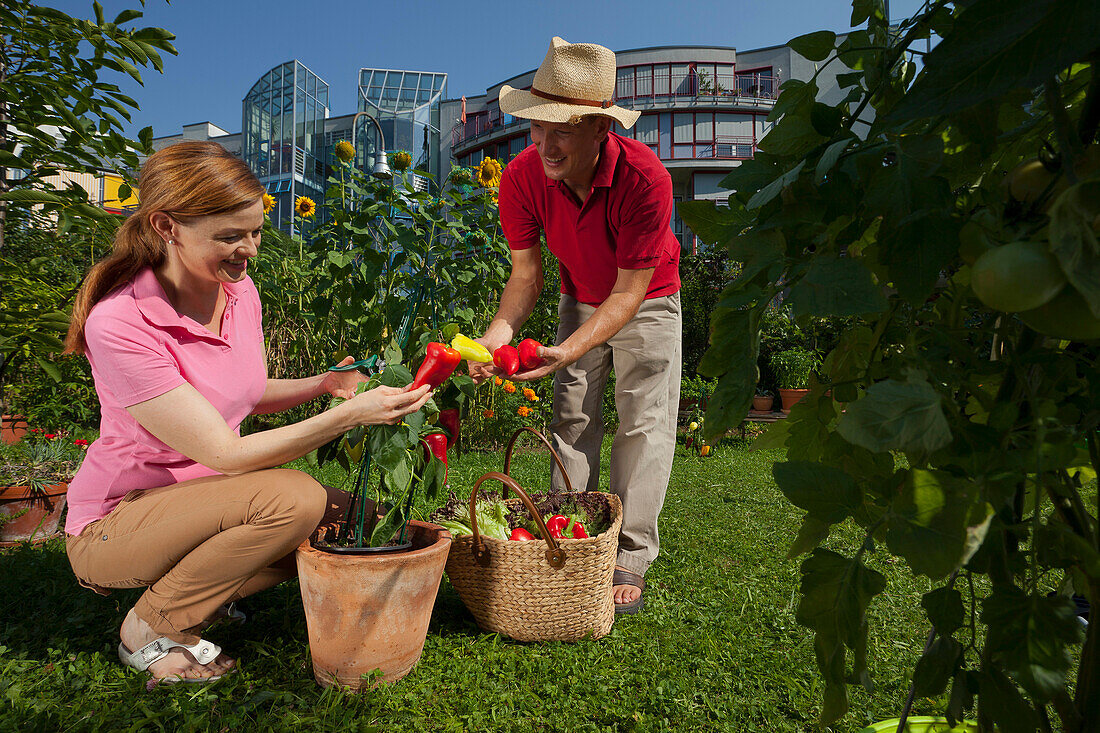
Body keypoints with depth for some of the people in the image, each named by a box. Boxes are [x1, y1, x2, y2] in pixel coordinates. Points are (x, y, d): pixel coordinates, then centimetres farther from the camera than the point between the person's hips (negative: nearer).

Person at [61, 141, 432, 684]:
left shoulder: (238, 289, -5)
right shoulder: (118, 324, -27)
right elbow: (224, 453, -28)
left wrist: (324, 384, -9)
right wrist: (349, 415, -35)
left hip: (201, 502, 7)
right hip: (114, 521, -6)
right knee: (294, 498, -31)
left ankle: (202, 591, 8)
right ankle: (148, 628, -6)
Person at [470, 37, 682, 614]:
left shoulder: (644, 177, -35)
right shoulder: (522, 176, -24)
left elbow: (629, 292, -32)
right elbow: (526, 272, -14)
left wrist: (565, 353, -45)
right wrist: (501, 328, -35)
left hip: (648, 301, -3)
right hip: (579, 300, 4)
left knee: (643, 424, -6)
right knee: (572, 419, 2)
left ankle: (629, 560, 3)